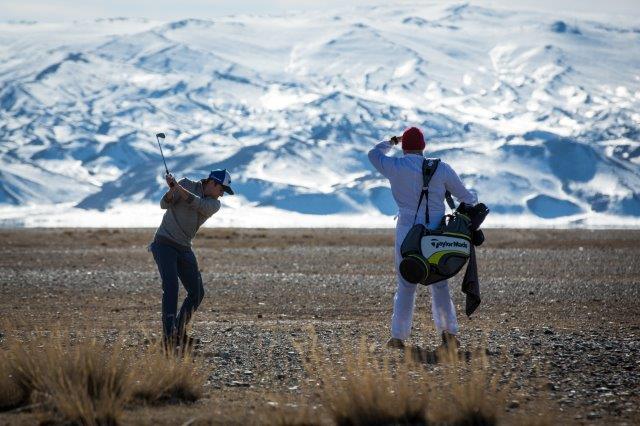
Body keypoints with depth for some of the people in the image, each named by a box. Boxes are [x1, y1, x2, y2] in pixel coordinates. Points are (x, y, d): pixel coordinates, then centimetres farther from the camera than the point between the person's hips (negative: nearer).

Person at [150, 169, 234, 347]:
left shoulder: (214, 204, 1)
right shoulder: (187, 184, -5)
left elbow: (199, 204, -21)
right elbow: (164, 204, -13)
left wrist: (178, 188, -34)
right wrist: (172, 190, -35)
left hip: (184, 249, 6)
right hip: (164, 244, -6)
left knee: (197, 292, 5)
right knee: (171, 287, -21)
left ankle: (179, 331, 19)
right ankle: (169, 335, -25)